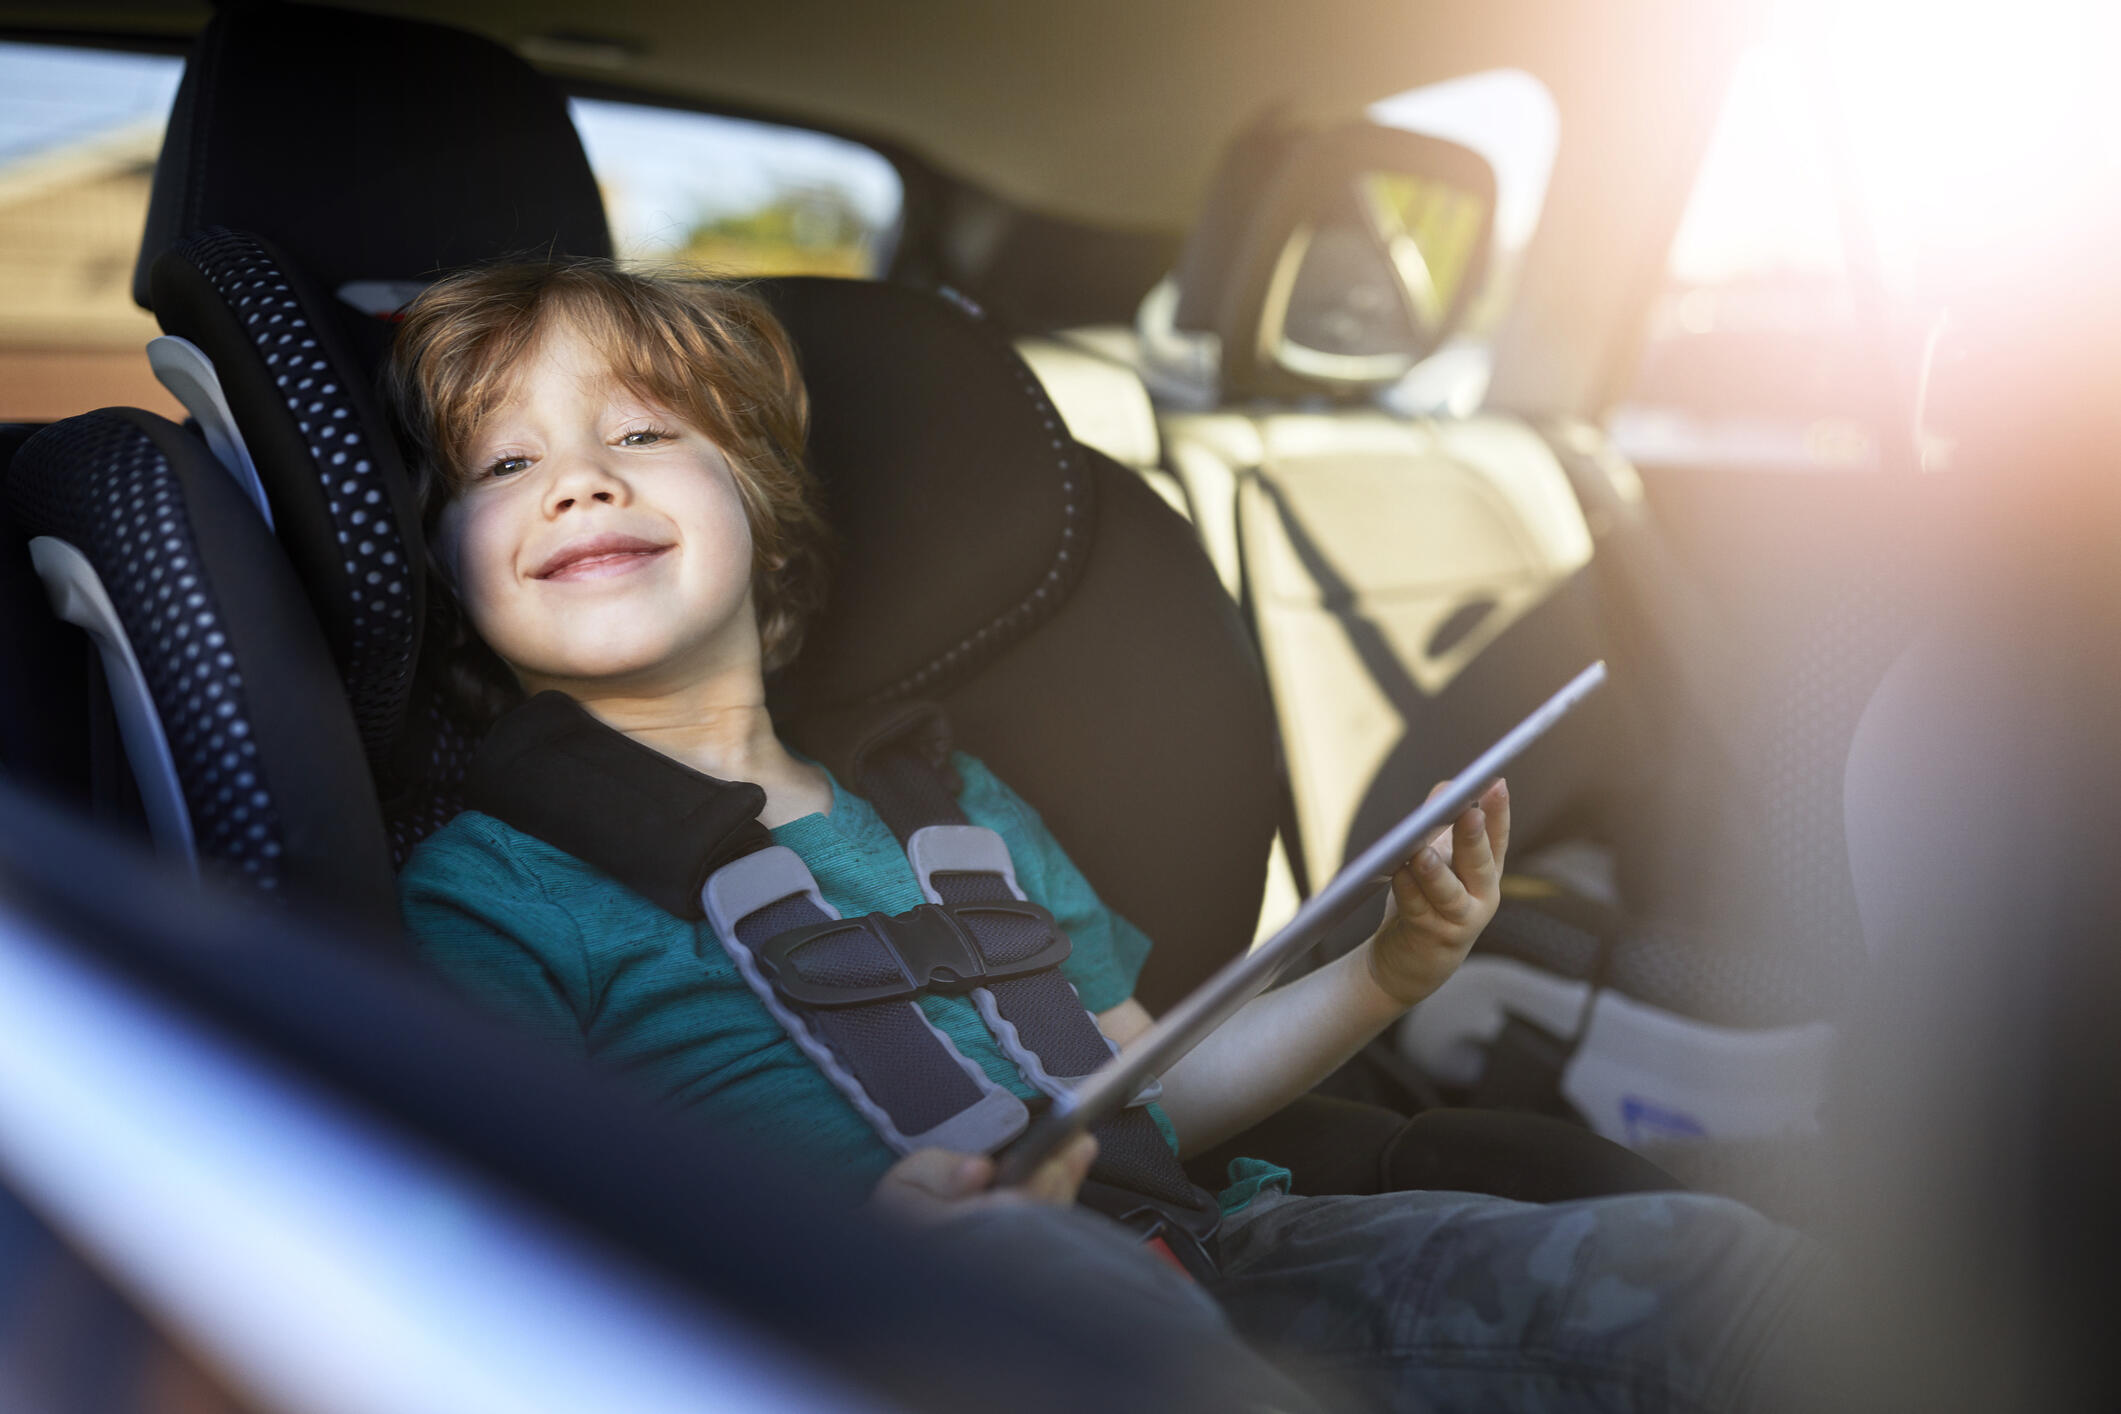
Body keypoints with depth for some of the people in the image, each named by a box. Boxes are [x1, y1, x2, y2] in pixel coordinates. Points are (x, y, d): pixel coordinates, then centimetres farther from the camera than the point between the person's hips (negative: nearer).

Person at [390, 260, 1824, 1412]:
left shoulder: (950, 803, 22)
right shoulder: (484, 887, 5)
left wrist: (1386, 974, 10)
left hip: (1208, 1255, 5)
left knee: (1696, 1261, -15)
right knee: (1022, 1263, -39)